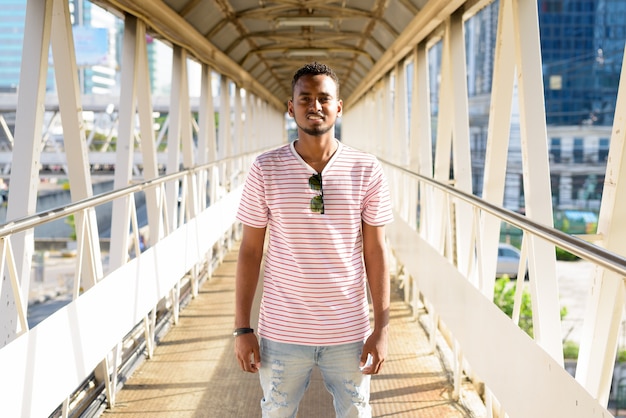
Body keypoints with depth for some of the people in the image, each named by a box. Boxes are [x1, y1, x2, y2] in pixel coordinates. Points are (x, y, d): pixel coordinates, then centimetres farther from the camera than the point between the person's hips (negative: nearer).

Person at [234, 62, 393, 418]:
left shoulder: (367, 171, -5)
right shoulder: (265, 169, -5)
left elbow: (375, 252, 0)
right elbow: (250, 250, -1)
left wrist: (382, 328, -3)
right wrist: (242, 328, -2)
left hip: (349, 334, 0)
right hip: (282, 333, 0)